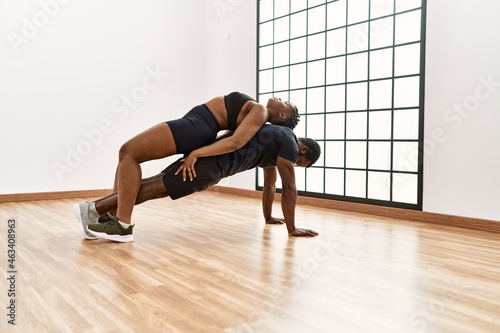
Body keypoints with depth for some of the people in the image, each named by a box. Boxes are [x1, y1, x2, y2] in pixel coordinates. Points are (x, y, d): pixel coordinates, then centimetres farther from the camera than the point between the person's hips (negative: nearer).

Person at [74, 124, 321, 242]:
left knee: (159, 183, 4)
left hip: (212, 155, 9)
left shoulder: (276, 144, 27)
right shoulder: (289, 142, -2)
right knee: (158, 187, -13)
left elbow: (270, 182, 35)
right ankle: (94, 209, -14)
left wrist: (268, 216, 39)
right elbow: (288, 187, -7)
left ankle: (102, 210, 3)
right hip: (214, 162, -9)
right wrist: (292, 229, -2)